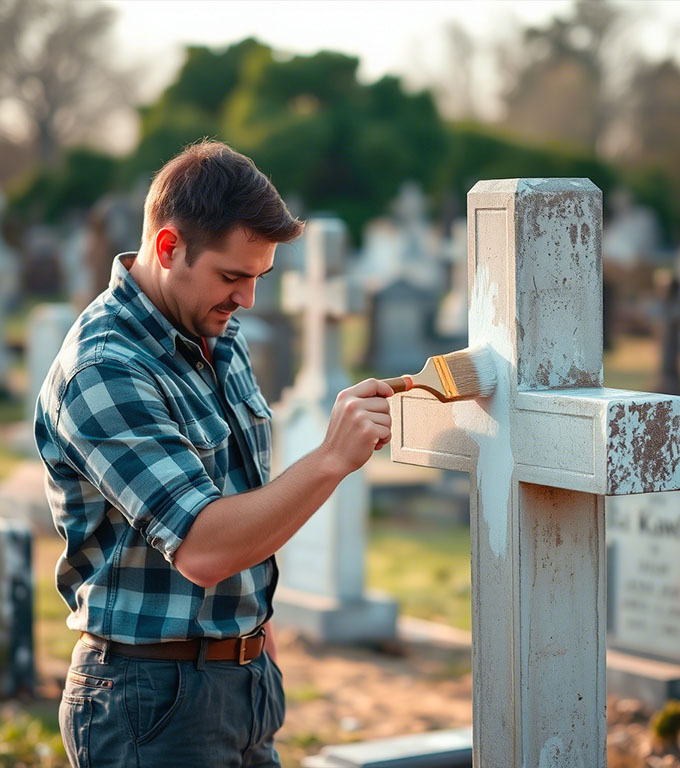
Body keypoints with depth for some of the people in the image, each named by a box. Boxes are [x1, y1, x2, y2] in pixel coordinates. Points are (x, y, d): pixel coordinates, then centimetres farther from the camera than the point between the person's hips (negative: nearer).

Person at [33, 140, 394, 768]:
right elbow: (200, 549, -27)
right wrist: (332, 458, -29)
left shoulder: (222, 338, 8)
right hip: (155, 695, -8)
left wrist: (256, 620, 15)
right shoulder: (103, 372, -20)